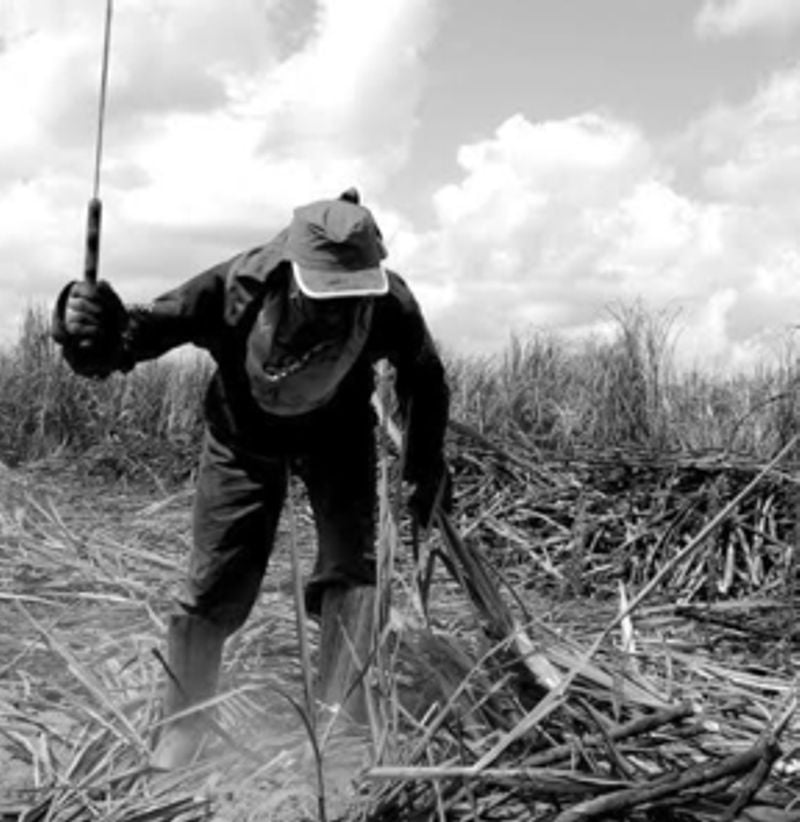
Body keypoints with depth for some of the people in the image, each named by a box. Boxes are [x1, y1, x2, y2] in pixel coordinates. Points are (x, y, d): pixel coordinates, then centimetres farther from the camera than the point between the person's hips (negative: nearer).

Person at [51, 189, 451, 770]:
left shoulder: (389, 306, -33)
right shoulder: (230, 291, -38)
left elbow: (424, 379, -10)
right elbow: (129, 339, -31)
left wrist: (426, 466, -7)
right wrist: (90, 334, -54)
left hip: (338, 434, 1)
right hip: (244, 437, -1)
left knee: (353, 568, -12)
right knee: (215, 587, -3)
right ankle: (179, 735, 17)